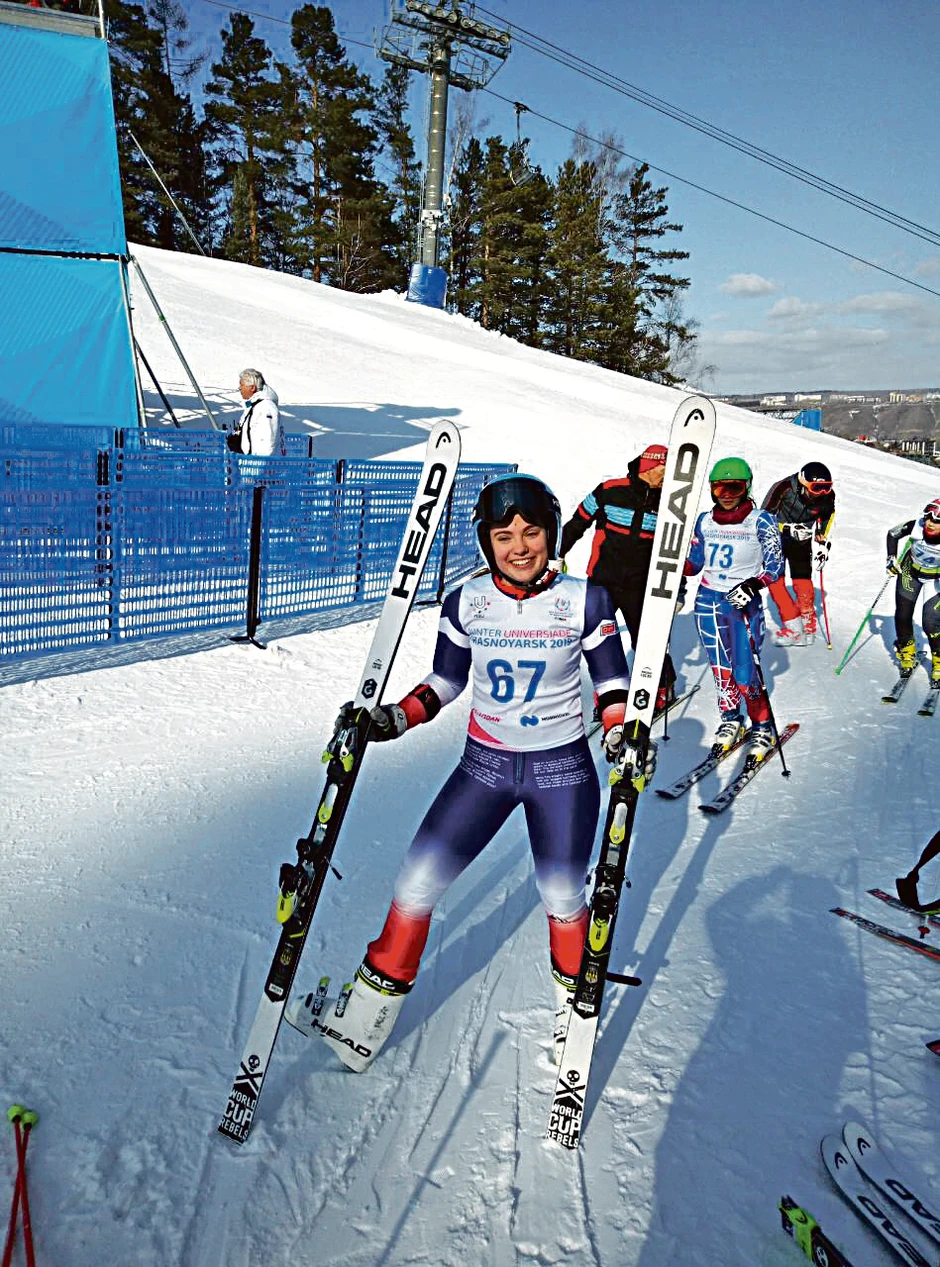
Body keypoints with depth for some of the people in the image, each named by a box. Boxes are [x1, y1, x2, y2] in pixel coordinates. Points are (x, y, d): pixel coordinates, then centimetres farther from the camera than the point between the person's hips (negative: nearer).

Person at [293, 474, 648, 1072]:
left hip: (562, 768, -2)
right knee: (418, 881, -2)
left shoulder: (585, 601, -9)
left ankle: (575, 994, 37)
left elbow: (613, 681, -1)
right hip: (484, 764, 2)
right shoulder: (467, 601, -4)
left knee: (561, 895, 5)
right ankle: (370, 1012, 16)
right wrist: (392, 719, -6)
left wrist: (622, 732, -18)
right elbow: (446, 680, 6)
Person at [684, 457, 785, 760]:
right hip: (708, 601, 4)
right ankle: (730, 720, 29)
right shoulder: (704, 521, 7)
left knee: (745, 672, -6)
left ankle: (763, 728, 14)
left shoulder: (761, 522, -5)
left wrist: (751, 586, -27)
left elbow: (775, 566, -10)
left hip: (743, 602, -4)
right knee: (720, 667, 9)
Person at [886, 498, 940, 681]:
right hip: (910, 571, 2)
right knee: (902, 615, 7)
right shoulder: (916, 527, -28)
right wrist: (892, 558, -11)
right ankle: (907, 653, 31)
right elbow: (892, 533, -6)